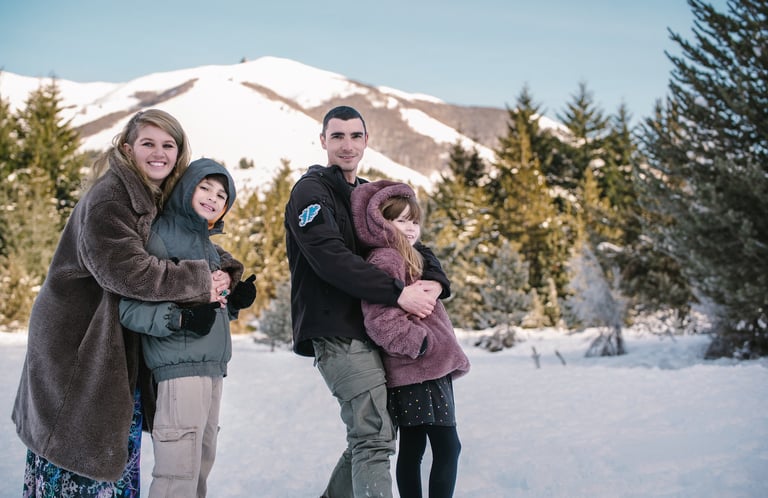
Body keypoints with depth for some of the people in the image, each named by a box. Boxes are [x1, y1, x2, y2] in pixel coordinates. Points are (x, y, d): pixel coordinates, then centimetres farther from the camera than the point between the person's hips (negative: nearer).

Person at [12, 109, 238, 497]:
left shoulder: (159, 199, 9)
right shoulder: (108, 198, -20)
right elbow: (126, 270, -29)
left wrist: (223, 267, -4)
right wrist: (199, 281, -23)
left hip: (117, 343, 9)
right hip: (76, 341, -9)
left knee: (120, 438, 16)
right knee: (78, 442, -3)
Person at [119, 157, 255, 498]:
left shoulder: (207, 244, 19)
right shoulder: (159, 236, -7)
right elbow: (128, 307, -16)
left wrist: (235, 301, 7)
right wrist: (179, 318, -28)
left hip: (213, 366, 9)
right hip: (180, 366, -9)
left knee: (201, 467, 12)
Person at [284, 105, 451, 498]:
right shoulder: (311, 190, -5)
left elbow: (410, 243, 14)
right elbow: (331, 259, -20)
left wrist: (434, 280, -9)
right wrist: (398, 293, -23)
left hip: (370, 329, 8)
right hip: (337, 331, -8)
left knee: (372, 433, 14)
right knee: (374, 438, -12)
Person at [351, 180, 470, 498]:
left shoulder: (406, 258, 20)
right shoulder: (384, 260, -13)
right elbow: (381, 322, -23)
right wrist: (422, 343, -20)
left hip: (429, 370, 10)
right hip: (417, 372, -10)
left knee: (412, 448, 11)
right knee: (447, 446, -9)